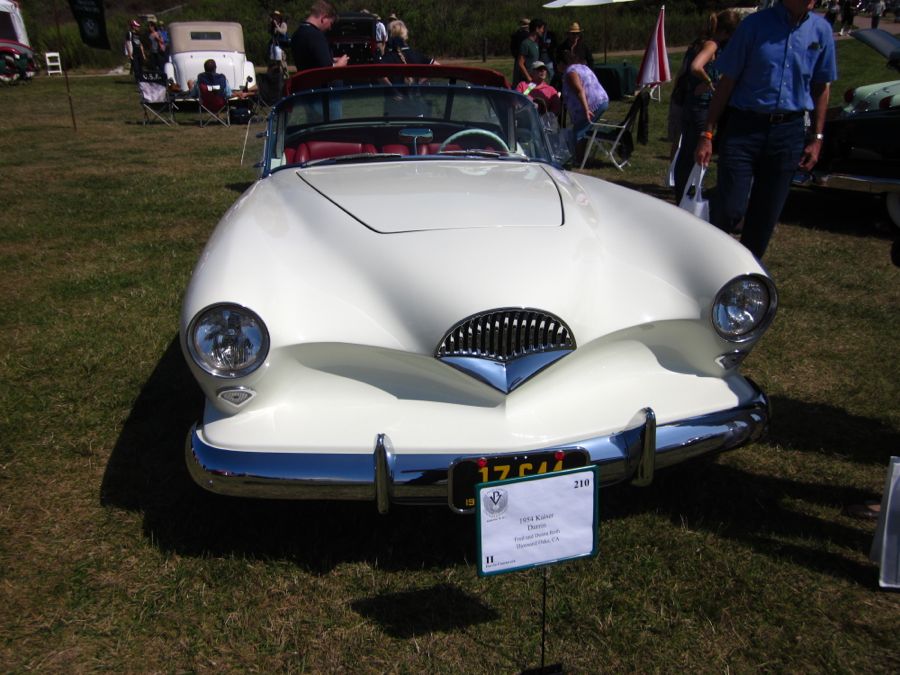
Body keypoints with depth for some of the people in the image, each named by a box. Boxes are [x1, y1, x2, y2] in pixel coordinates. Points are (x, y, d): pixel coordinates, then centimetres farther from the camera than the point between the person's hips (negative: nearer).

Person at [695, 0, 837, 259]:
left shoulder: (821, 30, 6)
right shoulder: (755, 24, -4)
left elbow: (821, 87, 14)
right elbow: (726, 82, -2)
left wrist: (816, 138, 9)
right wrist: (707, 134, -6)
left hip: (789, 132, 4)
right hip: (744, 127, -3)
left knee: (766, 215, 7)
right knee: (730, 209, -11)